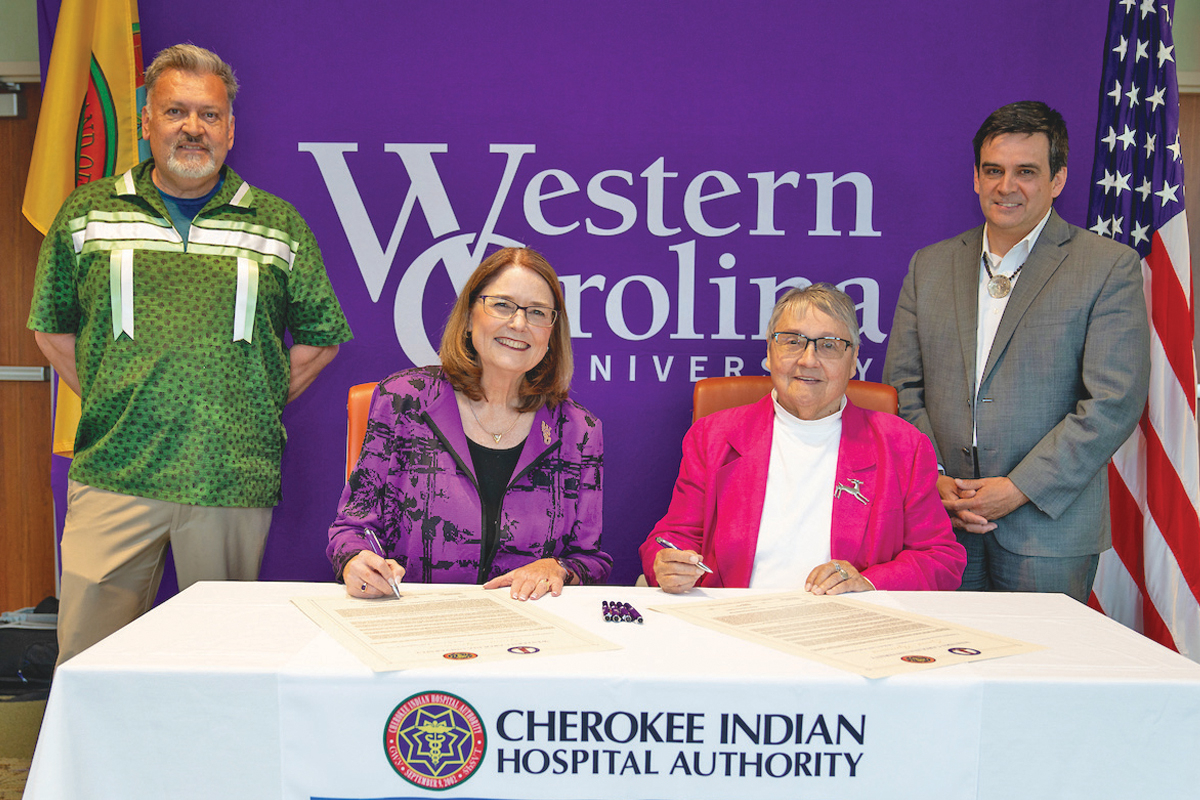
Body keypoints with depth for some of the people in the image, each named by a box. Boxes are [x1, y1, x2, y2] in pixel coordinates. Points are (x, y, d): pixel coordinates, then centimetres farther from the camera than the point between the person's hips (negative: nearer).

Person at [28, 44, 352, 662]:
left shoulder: (280, 227, 8)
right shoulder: (85, 215, 9)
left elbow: (320, 338, 13)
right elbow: (52, 329, 16)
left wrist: (254, 408, 5)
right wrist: (109, 404, 6)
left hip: (235, 481, 0)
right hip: (114, 473, 1)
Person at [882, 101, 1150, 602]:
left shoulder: (1110, 268, -3)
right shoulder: (930, 265, 10)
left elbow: (1114, 404, -10)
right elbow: (902, 384, 9)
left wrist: (1018, 489, -14)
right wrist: (934, 477, -5)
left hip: (1047, 530, -3)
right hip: (943, 526, 3)